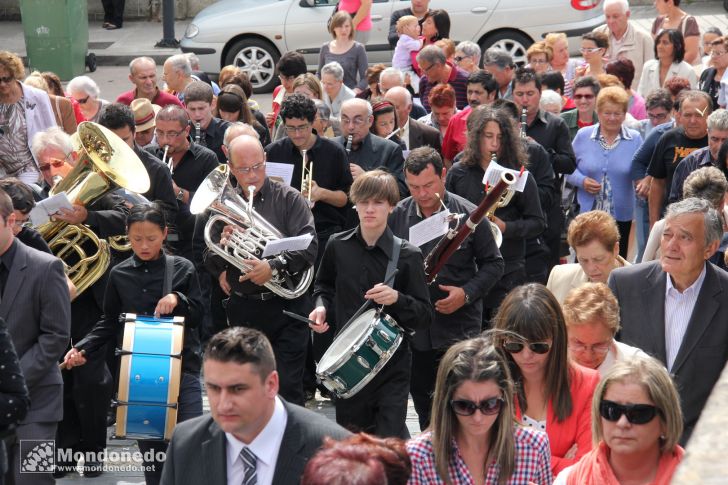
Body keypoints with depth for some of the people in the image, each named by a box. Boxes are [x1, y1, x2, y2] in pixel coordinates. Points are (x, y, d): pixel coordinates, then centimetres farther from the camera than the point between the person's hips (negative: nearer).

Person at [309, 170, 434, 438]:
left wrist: (397, 299, -25)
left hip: (391, 363, -4)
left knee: (389, 439, -12)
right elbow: (324, 287, 20)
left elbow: (425, 317, -8)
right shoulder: (338, 246, 1)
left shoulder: (407, 255, -9)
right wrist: (322, 306, 0)